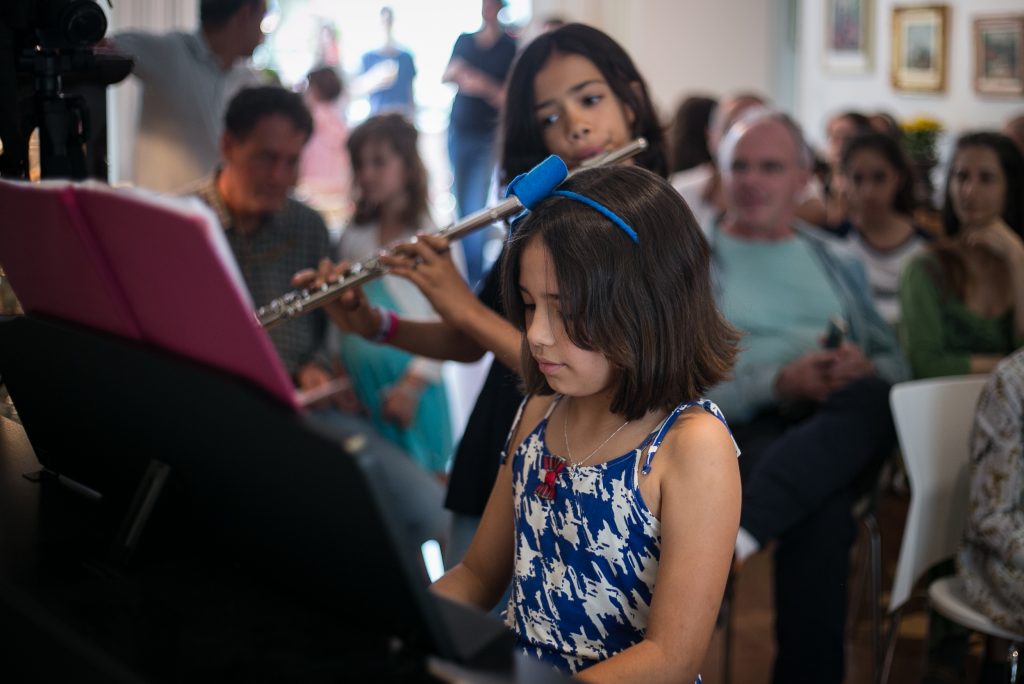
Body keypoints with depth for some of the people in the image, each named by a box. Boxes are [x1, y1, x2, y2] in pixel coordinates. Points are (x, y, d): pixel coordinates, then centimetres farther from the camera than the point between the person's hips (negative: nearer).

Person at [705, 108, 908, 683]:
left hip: (845, 439, 4)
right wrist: (779, 383, -16)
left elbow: (896, 361, 20)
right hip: (744, 429, -3)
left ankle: (733, 535, -46)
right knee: (822, 512, -39)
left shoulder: (838, 263, 27)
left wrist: (866, 370, -7)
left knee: (871, 397, -37)